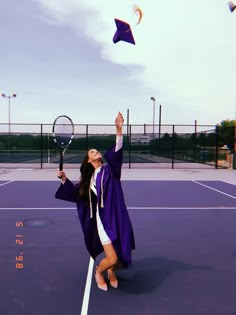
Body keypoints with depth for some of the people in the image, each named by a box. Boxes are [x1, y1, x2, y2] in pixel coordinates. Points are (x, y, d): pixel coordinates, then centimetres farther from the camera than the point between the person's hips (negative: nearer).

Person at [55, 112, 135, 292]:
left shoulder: (109, 169, 4)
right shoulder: (89, 179, 10)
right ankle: (99, 272, 25)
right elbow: (76, 194, 21)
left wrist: (119, 129, -25)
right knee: (112, 259, -10)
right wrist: (64, 179, 9)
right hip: (103, 219, 0)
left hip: (117, 217, 0)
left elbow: (117, 152, -13)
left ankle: (111, 272, 41)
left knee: (123, 258, 5)